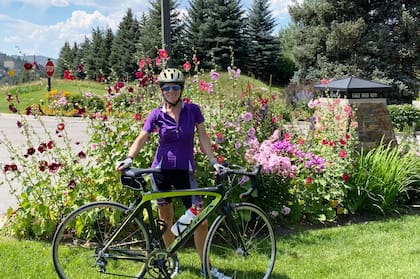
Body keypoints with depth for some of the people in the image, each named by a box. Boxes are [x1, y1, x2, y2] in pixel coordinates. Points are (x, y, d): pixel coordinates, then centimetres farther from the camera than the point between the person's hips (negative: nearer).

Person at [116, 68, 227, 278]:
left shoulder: (193, 110, -2)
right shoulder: (157, 114, -4)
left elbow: (203, 137, 0)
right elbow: (142, 139, -8)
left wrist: (213, 161, -8)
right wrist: (129, 159, -24)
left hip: (185, 171, 0)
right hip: (161, 169, 0)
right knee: (166, 217, 11)